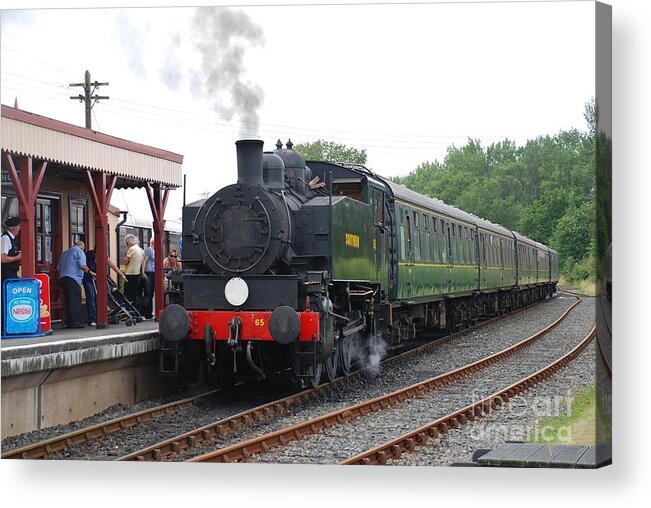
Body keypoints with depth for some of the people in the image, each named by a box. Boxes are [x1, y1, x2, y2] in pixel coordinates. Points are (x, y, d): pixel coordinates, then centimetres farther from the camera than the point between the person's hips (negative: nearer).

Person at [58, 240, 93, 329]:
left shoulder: (64, 253, 25)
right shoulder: (79, 251, 2)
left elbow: (59, 267, 26)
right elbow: (82, 266, -11)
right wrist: (90, 272, 1)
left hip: (62, 278, 7)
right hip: (73, 278, -7)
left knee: (68, 301, 8)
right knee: (76, 301, -7)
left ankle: (68, 323, 7)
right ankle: (75, 322, -13)